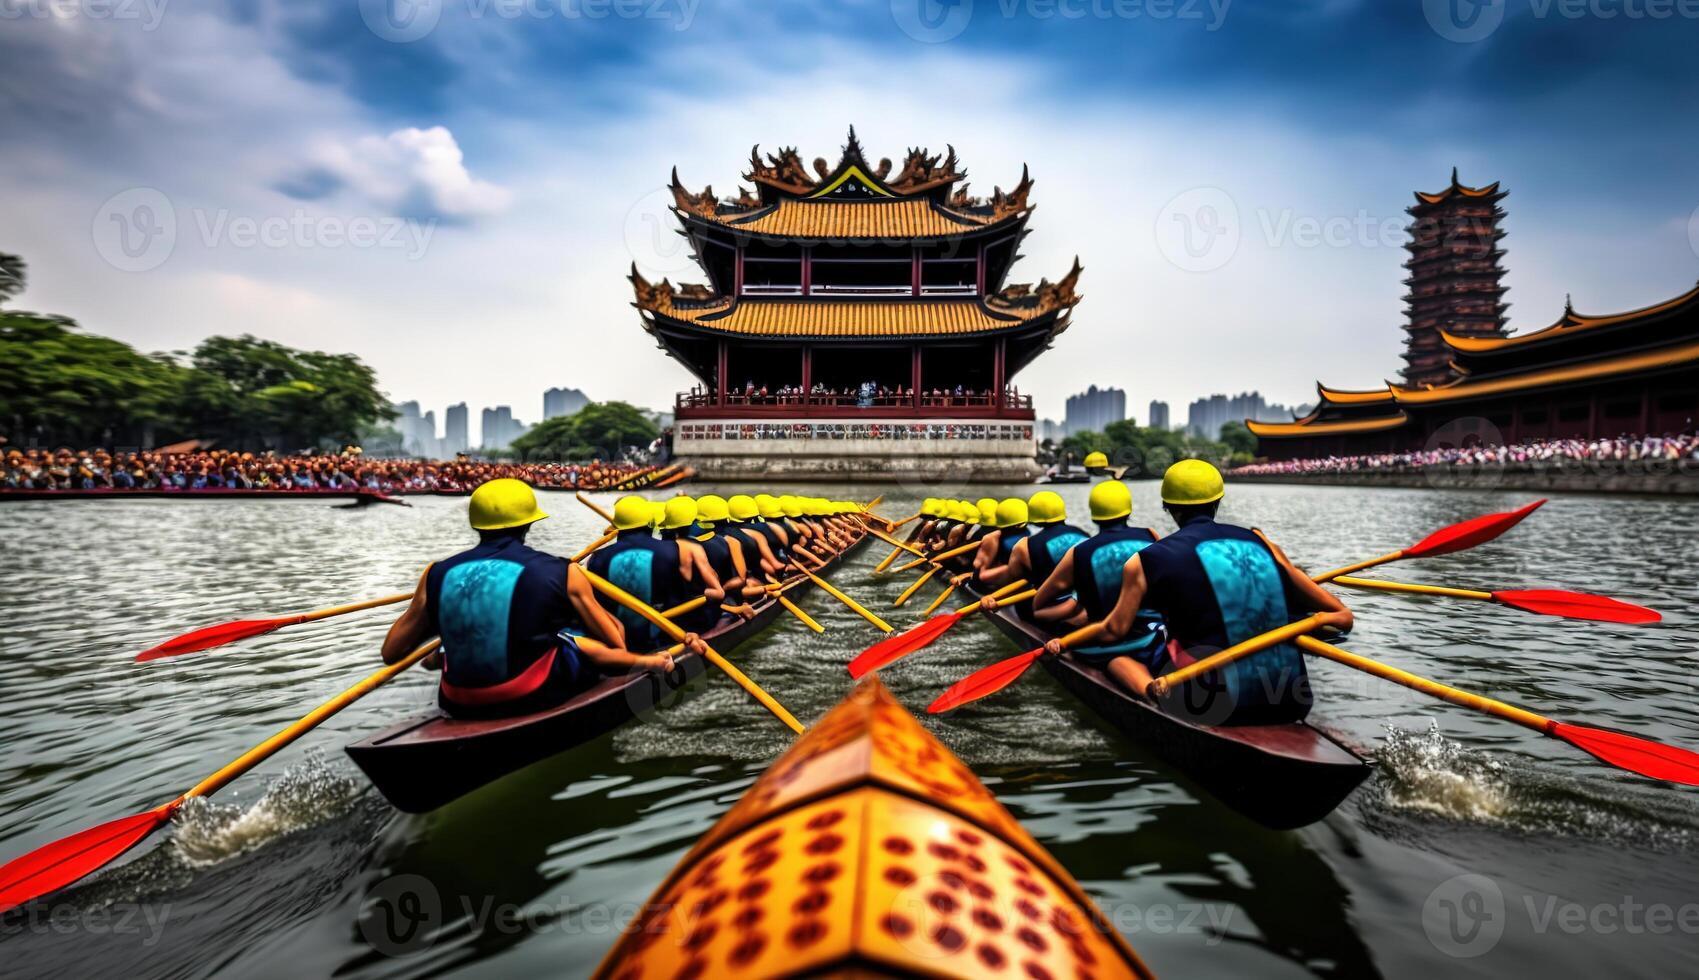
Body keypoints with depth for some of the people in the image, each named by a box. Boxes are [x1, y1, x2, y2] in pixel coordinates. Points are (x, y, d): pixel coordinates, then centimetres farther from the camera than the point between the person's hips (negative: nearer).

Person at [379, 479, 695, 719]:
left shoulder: (437, 574, -4)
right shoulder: (561, 572, -11)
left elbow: (391, 653, 6)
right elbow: (614, 644, -2)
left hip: (460, 705, 5)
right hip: (535, 698, -5)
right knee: (613, 631, 16)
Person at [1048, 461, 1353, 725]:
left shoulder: (1144, 562, -2)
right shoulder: (1259, 543, 8)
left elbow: (1114, 631, 6)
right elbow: (1341, 616, 10)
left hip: (1214, 705, -4)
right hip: (1292, 705, 4)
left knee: (1118, 659, 14)